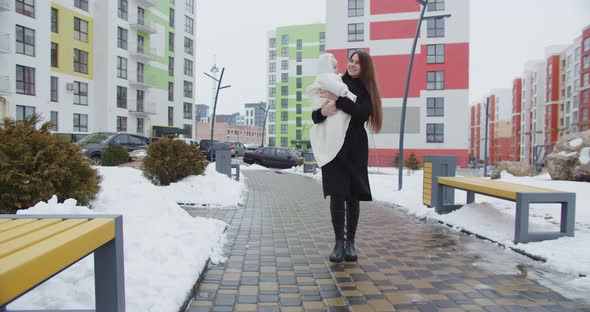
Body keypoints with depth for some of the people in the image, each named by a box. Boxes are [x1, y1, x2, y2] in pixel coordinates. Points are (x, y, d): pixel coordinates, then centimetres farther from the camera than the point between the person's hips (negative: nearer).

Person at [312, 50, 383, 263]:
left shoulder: (367, 91, 6)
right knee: (337, 194, -5)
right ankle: (339, 243, 4)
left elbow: (362, 112, -16)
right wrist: (322, 112, -18)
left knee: (353, 197, 4)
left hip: (356, 149, 1)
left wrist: (337, 99, -21)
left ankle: (350, 243, 14)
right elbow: (314, 116, 5)